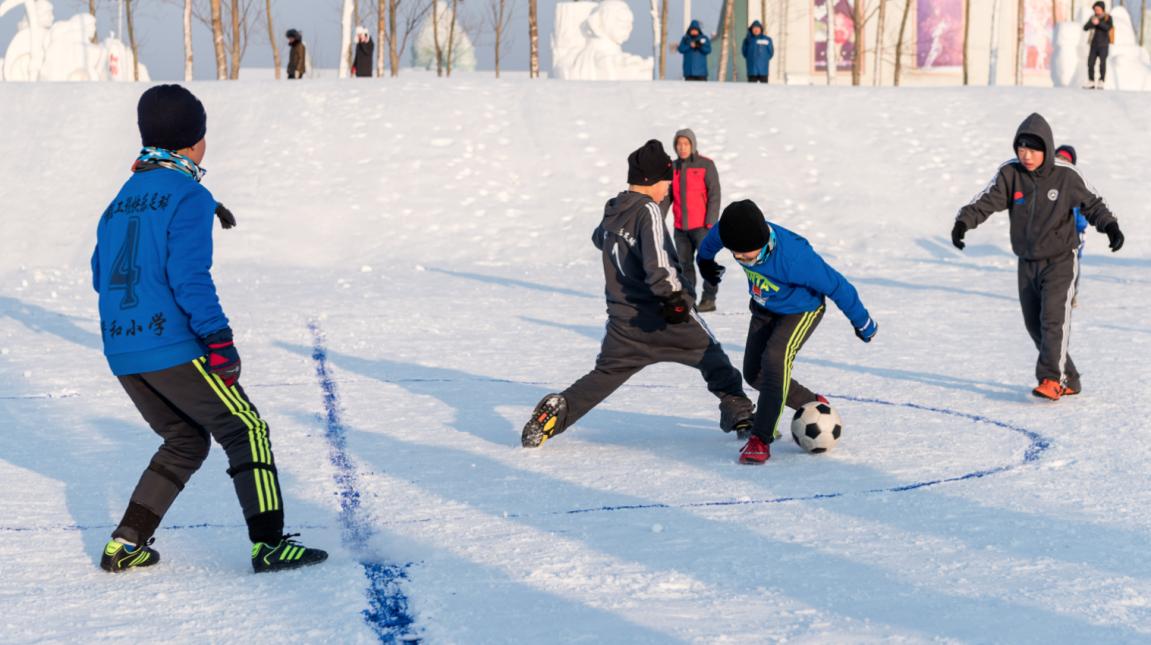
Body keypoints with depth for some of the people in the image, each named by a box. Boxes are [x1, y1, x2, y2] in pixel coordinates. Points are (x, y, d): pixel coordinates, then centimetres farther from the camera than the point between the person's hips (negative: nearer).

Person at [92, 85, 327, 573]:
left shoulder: (121, 201, 15)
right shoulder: (188, 196, -8)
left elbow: (101, 276, 20)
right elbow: (189, 276, -18)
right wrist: (219, 340, -16)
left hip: (122, 354, 8)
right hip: (173, 348, -8)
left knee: (187, 440, 21)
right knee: (246, 430, 1)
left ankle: (125, 545, 14)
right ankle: (268, 542, -8)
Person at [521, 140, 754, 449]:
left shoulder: (613, 210, 9)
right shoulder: (648, 210, -14)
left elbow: (599, 238, 31)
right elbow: (657, 261, -27)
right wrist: (674, 296, -27)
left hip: (623, 317, 6)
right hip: (660, 313, -6)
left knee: (606, 373, 12)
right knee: (710, 354, 11)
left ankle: (558, 409, -7)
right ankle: (737, 412, 6)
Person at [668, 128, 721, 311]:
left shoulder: (706, 165, -5)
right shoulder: (674, 167, 11)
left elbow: (714, 195, -8)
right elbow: (668, 195, 15)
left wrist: (711, 222, -14)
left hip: (701, 225, -5)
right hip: (680, 227, 5)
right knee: (685, 263, 8)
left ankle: (709, 299, 0)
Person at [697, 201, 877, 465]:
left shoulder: (793, 257, -42)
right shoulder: (734, 233, -27)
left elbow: (836, 285, -29)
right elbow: (713, 237, 1)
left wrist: (862, 323, -16)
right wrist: (705, 259, 24)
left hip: (802, 310, -7)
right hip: (765, 308, 7)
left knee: (775, 358, -29)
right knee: (754, 373, 7)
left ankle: (761, 439, -26)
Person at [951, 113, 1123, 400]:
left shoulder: (1066, 175, -12)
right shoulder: (1010, 173, -6)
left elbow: (1092, 203, -3)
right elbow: (987, 200, -14)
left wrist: (1110, 226, -20)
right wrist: (964, 221, -31)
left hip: (1060, 260, -4)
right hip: (1027, 262, 4)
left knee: (1054, 318, -19)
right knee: (1035, 324, 7)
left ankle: (1051, 379, -18)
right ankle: (1069, 380, 19)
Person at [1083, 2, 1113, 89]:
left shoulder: (1108, 18, -3)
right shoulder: (1093, 18, 7)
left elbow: (1109, 27, -20)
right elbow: (1085, 28, 0)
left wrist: (1098, 23, -31)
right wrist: (1092, 23, -19)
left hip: (1104, 45, -4)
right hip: (1094, 45, 4)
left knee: (1102, 63, -10)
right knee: (1090, 63, -2)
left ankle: (1101, 84, -7)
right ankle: (1091, 83, 4)